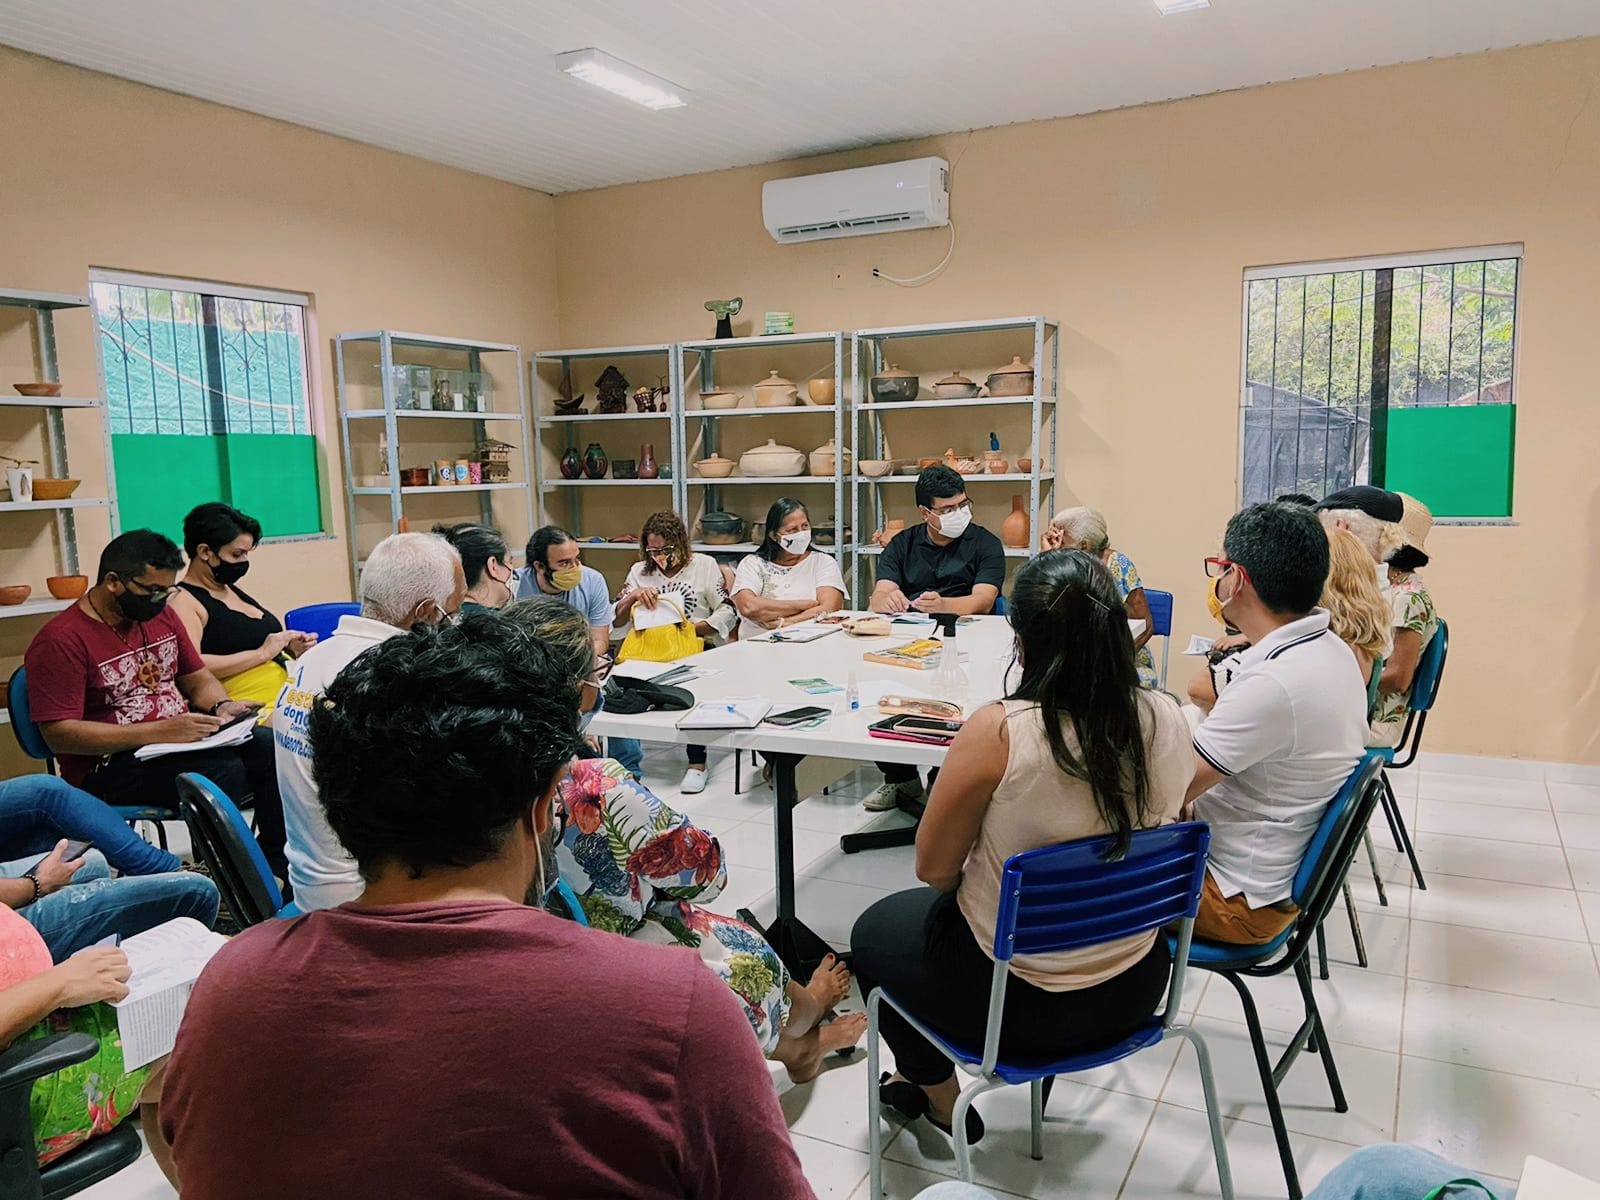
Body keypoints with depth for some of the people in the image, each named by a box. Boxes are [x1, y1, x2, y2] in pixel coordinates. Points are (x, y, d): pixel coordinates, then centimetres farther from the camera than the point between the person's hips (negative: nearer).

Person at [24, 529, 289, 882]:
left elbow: (197, 678, 19)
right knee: (226, 774, -30)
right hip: (109, 764, -7)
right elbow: (59, 734, -19)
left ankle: (278, 865, -6)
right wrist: (158, 731, -26)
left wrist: (222, 707, -4)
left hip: (181, 740, 7)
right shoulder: (61, 640, -13)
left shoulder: (160, 614, 9)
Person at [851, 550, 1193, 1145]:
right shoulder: (1165, 719, -13)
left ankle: (941, 1099, 39)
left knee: (874, 932, 26)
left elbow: (933, 869, -16)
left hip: (1020, 1002, -5)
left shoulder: (996, 732, -29)